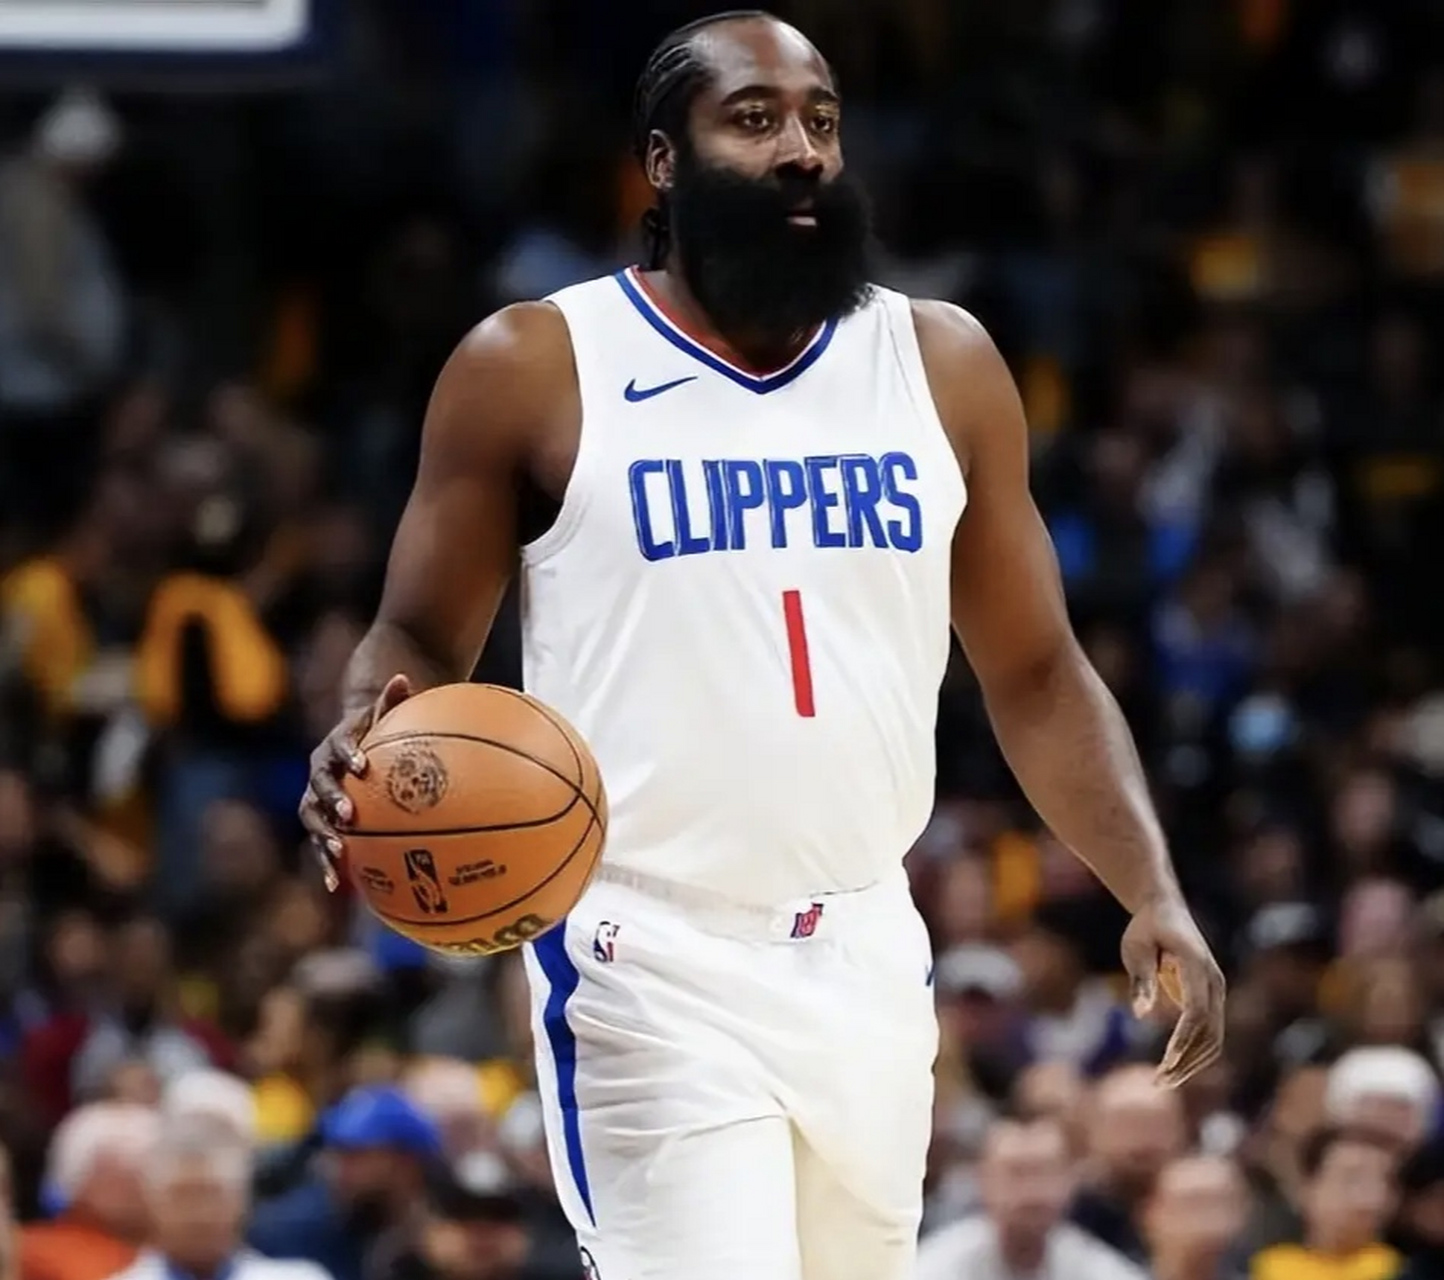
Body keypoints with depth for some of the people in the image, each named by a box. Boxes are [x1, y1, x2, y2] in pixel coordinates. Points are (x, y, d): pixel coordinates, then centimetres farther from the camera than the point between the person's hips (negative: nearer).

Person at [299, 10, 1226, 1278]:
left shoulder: (943, 365, 8)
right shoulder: (535, 368, -3)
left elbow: (1035, 672, 12)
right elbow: (421, 638, 4)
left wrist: (1154, 892, -1)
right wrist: (370, 736, -20)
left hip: (865, 964, 5)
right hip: (654, 966, -5)